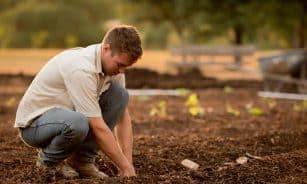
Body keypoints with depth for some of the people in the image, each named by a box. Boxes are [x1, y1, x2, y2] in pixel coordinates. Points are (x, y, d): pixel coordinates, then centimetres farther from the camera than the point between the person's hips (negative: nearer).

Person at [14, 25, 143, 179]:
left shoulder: (113, 63, -5)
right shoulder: (82, 69, -31)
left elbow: (123, 115, -1)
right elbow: (98, 128, -31)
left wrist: (128, 163, -10)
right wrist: (125, 168, -25)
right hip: (34, 122, -8)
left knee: (119, 94, -9)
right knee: (78, 123, -41)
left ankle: (82, 160, -1)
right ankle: (48, 160, -6)